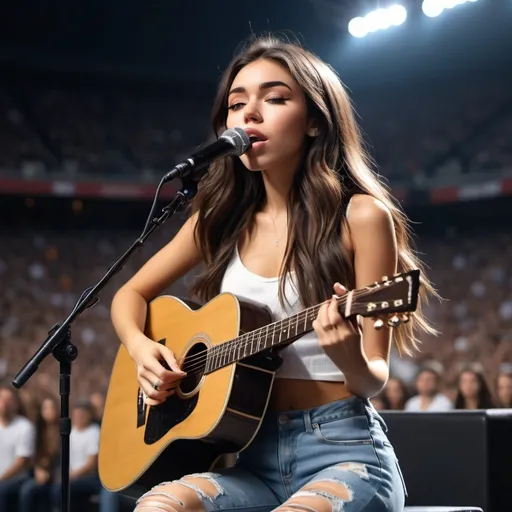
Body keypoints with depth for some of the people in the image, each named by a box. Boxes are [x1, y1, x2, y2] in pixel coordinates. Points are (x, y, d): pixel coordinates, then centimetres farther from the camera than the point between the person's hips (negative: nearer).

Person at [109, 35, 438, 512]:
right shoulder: (221, 219, 9)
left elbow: (374, 379, -4)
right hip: (253, 455, 4)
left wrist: (350, 357, -28)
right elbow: (130, 294, 20)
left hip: (341, 449, -3)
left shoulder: (359, 217, -4)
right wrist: (140, 347, -2)